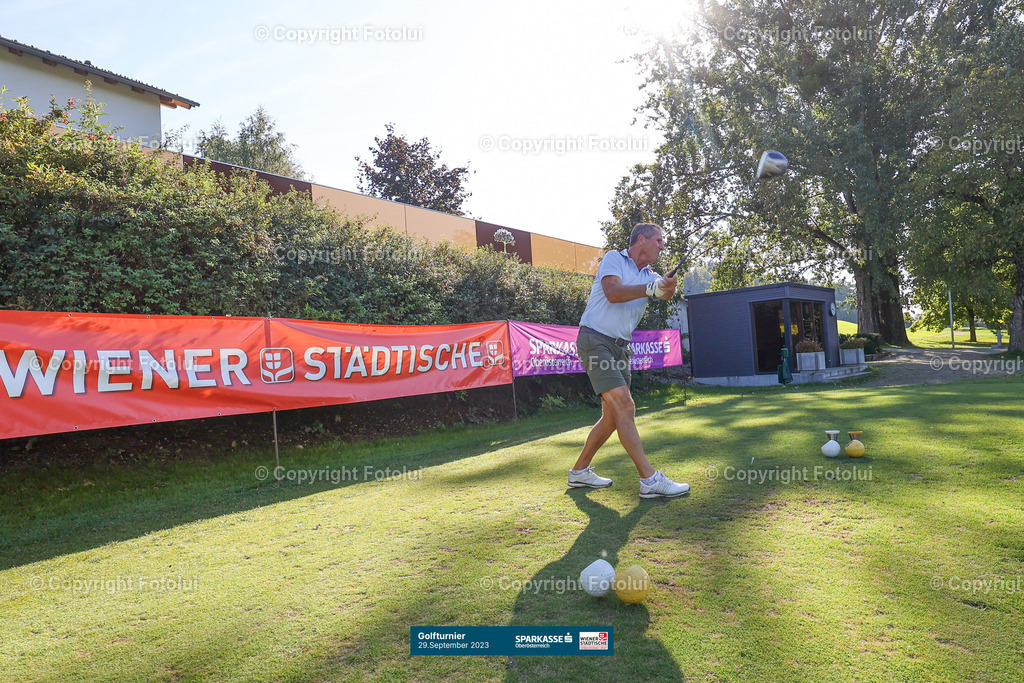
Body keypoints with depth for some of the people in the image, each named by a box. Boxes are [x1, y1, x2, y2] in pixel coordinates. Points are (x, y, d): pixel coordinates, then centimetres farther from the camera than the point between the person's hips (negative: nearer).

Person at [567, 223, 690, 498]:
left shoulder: (649, 275, 17)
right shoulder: (614, 258, -1)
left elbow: (665, 292, -7)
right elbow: (613, 293, -20)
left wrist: (668, 287, -29)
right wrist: (650, 289, -28)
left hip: (620, 348, 8)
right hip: (595, 340, -8)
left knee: (612, 416, 9)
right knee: (625, 406, -17)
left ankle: (580, 471, 23)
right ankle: (650, 480, -18)